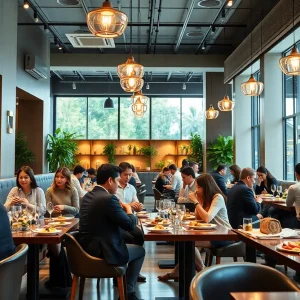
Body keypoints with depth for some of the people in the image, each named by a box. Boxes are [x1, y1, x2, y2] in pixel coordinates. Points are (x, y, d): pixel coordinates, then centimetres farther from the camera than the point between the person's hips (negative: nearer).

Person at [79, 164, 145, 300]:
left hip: (87, 249, 9)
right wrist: (128, 210, 3)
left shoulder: (88, 196, 6)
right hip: (102, 252, -8)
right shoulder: (109, 198, -21)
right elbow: (130, 225, -15)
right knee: (140, 250, 18)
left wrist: (120, 209, 12)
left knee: (128, 239, 32)